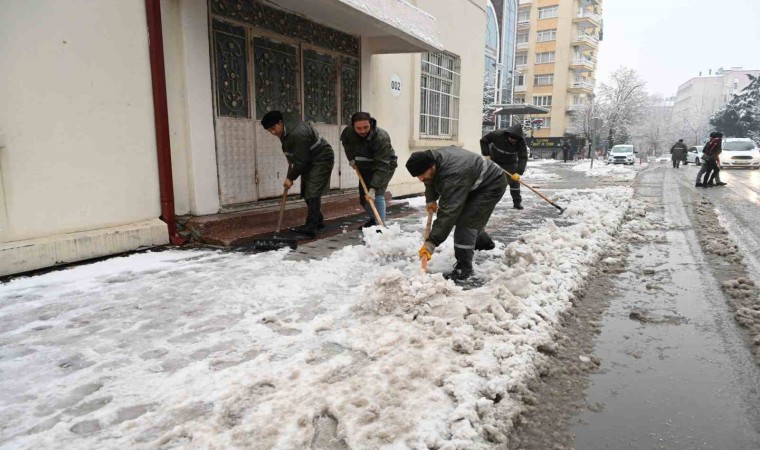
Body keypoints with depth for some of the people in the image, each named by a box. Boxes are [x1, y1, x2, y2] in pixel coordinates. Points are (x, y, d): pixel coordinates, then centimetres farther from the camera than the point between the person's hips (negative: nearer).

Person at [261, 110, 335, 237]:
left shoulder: (298, 134, -32)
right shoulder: (284, 128, -3)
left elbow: (300, 161, -27)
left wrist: (291, 177, -18)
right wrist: (290, 161, 14)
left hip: (322, 159, -10)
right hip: (309, 160, 10)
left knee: (312, 193, -16)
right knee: (307, 192, 11)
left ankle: (310, 227, -18)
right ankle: (318, 221, 23)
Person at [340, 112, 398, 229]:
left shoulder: (381, 138, -38)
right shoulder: (348, 132, -20)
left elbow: (381, 167, -40)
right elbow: (345, 142, 8)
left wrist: (373, 188, -46)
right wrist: (351, 158, -4)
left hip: (385, 166, -6)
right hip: (364, 167, 6)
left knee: (377, 195, -22)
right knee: (363, 197, 9)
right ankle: (373, 219, 31)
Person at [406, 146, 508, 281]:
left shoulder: (453, 176, -42)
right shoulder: (432, 157, -14)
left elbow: (448, 212, -44)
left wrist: (431, 242, -46)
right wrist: (431, 200, 2)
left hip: (492, 184, -10)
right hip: (475, 184, 10)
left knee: (466, 221, -21)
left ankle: (464, 266, -11)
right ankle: (483, 241, 47)